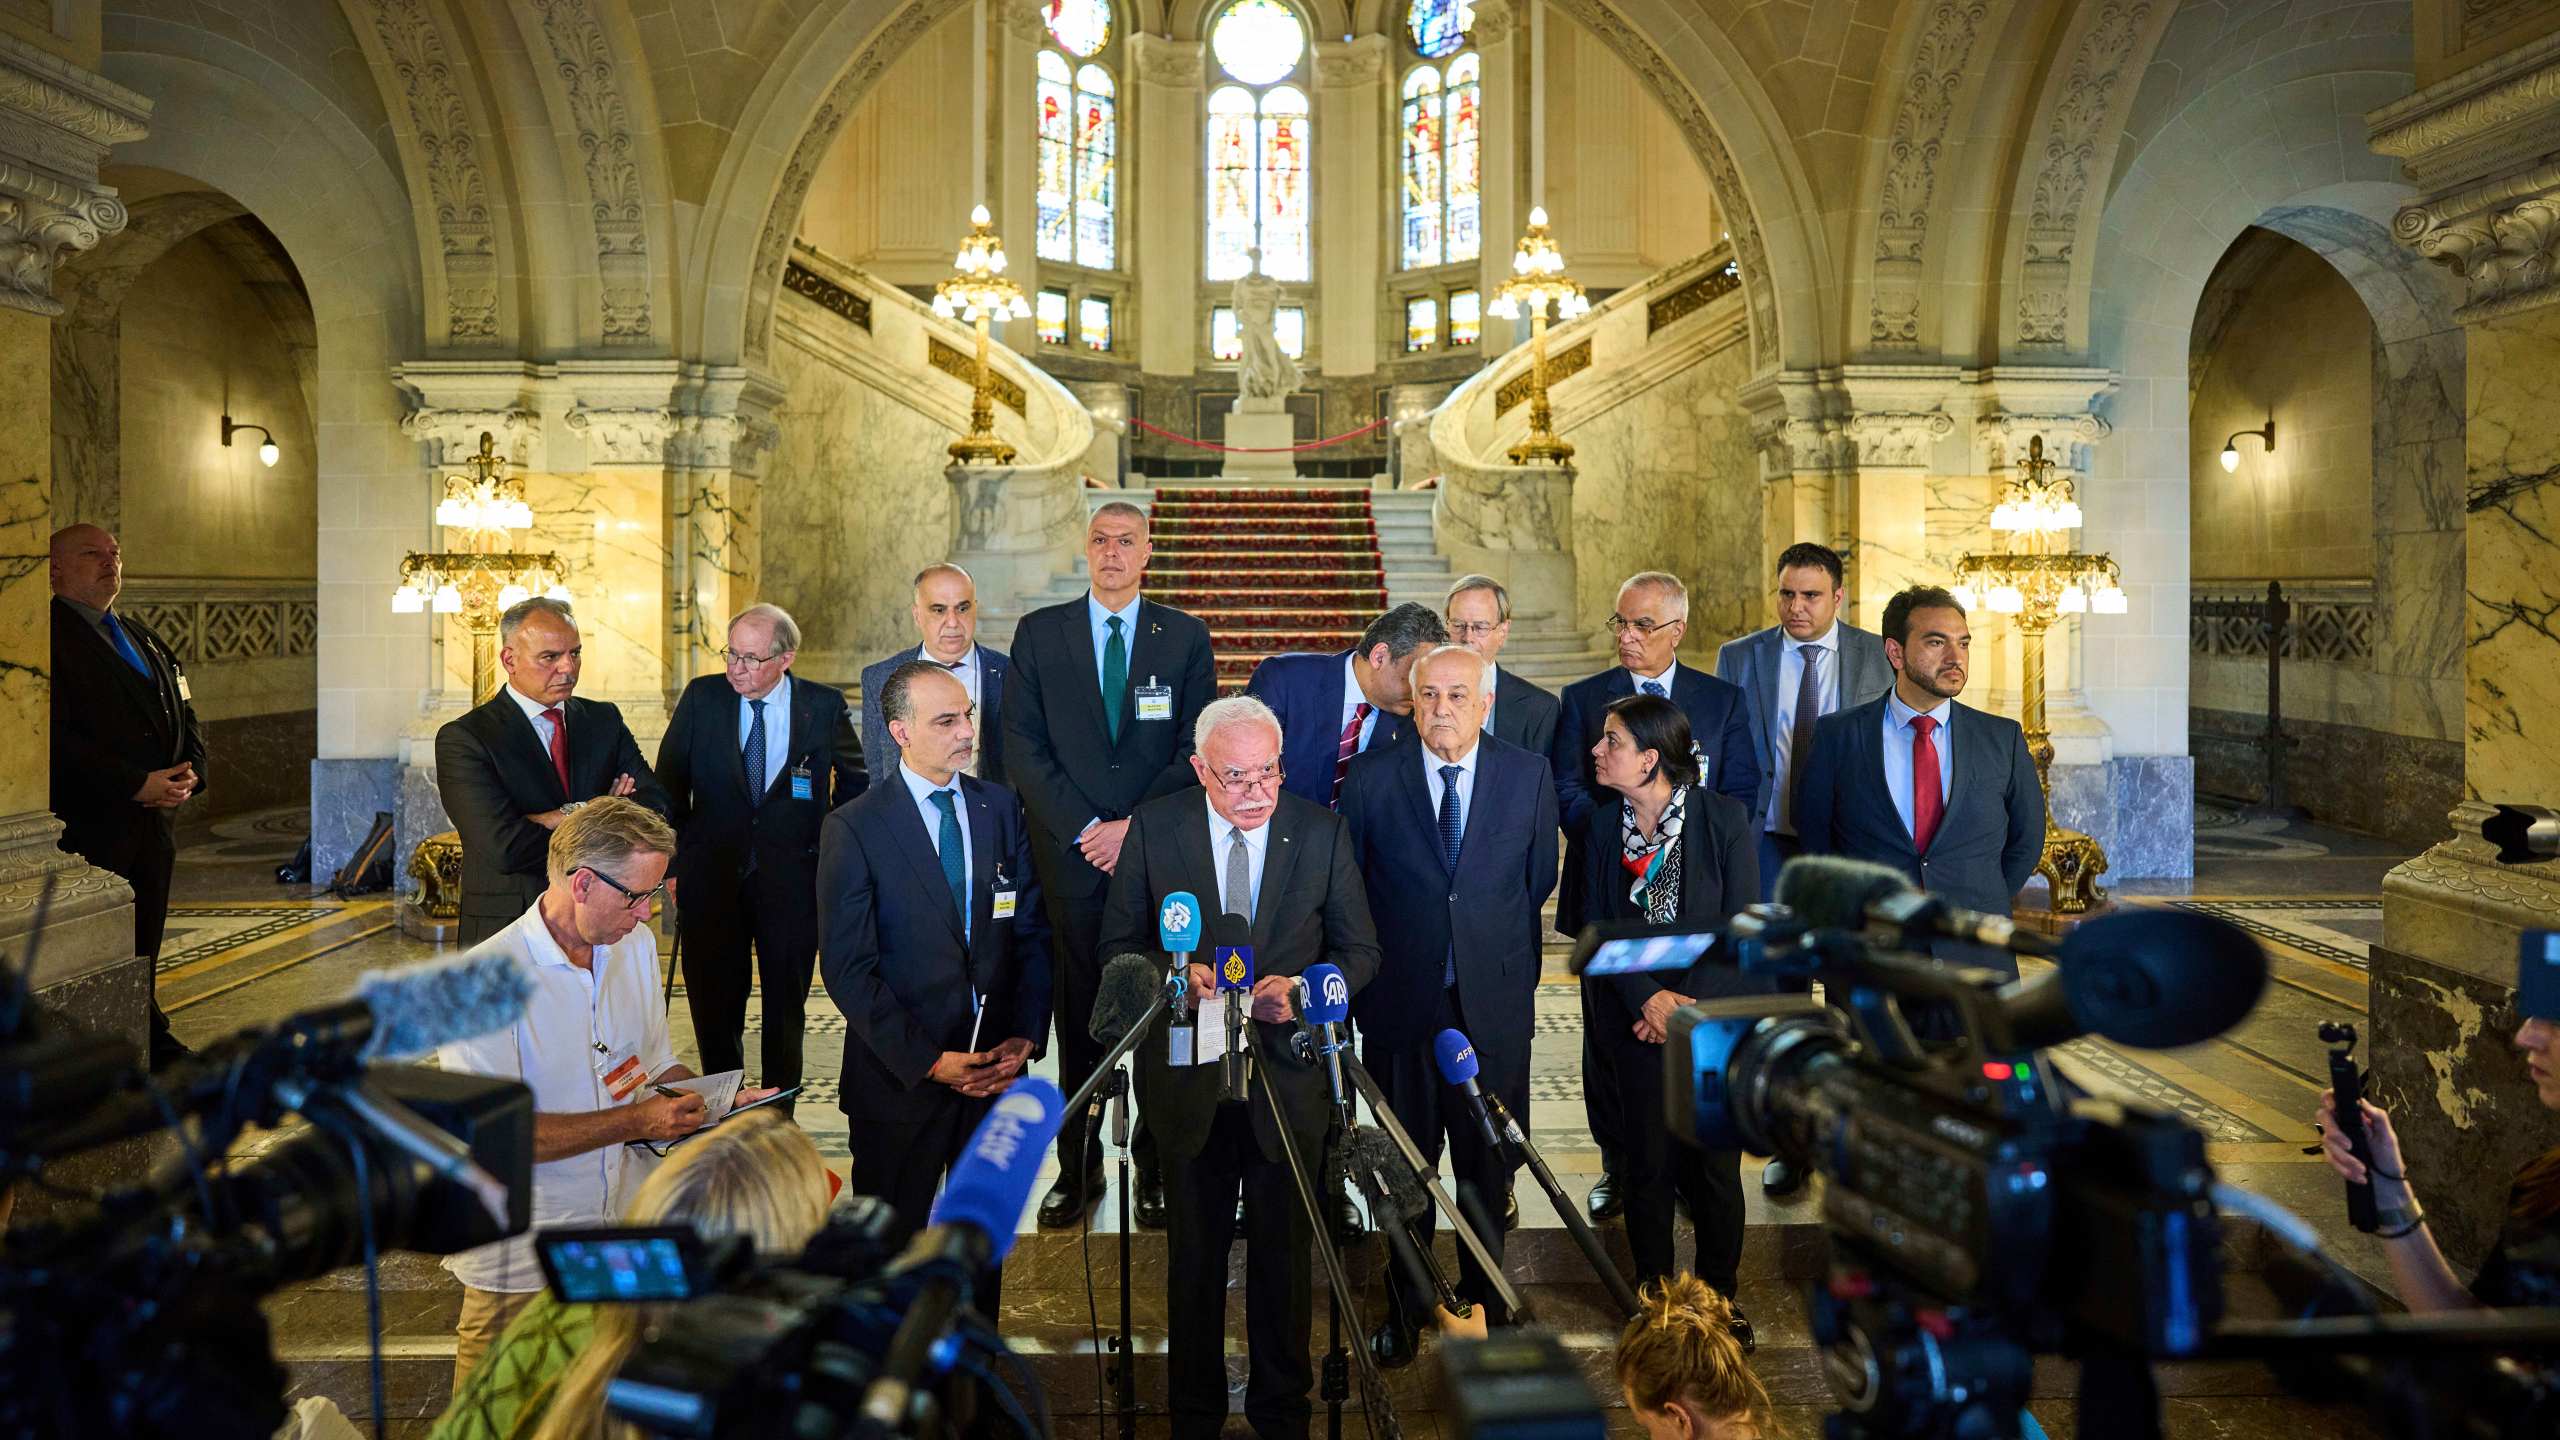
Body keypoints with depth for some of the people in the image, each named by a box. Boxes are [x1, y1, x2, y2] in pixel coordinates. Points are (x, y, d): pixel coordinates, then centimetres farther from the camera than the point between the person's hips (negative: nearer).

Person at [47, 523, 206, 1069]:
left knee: (144, 939, 14)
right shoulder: (49, 637, -7)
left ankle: (151, 1044, 23)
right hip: (90, 823, -7)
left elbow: (185, 715, 19)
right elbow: (57, 737, -17)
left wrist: (189, 773, 0)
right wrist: (137, 784, -18)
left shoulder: (147, 639, 19)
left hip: (156, 818, 7)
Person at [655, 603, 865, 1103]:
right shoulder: (702, 697, -2)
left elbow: (855, 782, 11)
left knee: (786, 1011, 9)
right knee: (715, 1010, 8)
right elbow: (668, 786, 6)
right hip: (711, 878, 1)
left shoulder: (825, 705, -4)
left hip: (793, 881, -1)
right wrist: (674, 863, 5)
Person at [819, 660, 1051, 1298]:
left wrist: (1026, 1036, -7)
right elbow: (849, 969, -13)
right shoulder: (854, 828, -10)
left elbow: (1032, 933, 5)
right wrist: (927, 1062, -16)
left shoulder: (1002, 808, 3)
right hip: (901, 1077, -3)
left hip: (996, 1068, 4)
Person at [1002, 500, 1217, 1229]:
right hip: (1071, 854, 1)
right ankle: (1077, 1168, 16)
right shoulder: (1039, 633, 7)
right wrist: (1084, 828, -8)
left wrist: (1135, 826, -9)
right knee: (1078, 1018, 6)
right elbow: (1022, 746, 1)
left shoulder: (1186, 636, 7)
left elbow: (1198, 748, 2)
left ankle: (1156, 1169, 14)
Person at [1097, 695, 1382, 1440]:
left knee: (1285, 1255, 14)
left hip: (1290, 1078, 0)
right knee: (1195, 1257, 16)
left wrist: (1302, 988, -19)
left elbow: (1360, 951, 0)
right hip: (1188, 1078, 0)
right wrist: (1175, 973, -21)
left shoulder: (1321, 831, -5)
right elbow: (1119, 947, -1)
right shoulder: (1153, 829, -6)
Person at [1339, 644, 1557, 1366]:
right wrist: (1356, 982, 5)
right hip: (1400, 1000, 0)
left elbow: (1539, 881, 7)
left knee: (1490, 1158, 12)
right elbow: (1347, 888, 3)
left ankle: (1483, 1295, 32)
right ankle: (1406, 1302, 30)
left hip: (1495, 1002, 1)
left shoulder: (1529, 775, -2)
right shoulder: (1371, 777, -4)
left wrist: (1517, 969, 11)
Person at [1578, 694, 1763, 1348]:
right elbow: (1600, 928, 1)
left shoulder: (1724, 817, -8)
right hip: (1636, 1016, 2)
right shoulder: (1601, 826, 2)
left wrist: (1686, 1005, -14)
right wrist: (1647, 998, -14)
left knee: (1715, 1166, 5)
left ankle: (1719, 1296, 24)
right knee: (1647, 1165, 5)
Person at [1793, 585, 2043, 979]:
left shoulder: (2003, 739, 4)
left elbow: (2025, 841, 14)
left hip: (1977, 959, 1)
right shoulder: (1837, 735, 0)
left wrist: (1983, 909, 11)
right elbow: (1813, 838, 9)